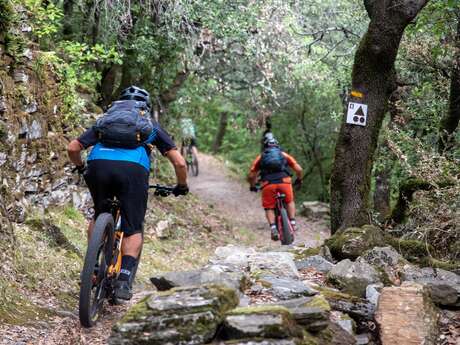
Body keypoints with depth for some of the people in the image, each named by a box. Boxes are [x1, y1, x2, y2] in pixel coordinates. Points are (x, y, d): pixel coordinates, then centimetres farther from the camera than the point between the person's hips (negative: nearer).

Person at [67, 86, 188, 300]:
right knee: (133, 230, 10)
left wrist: (81, 169, 44)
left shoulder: (104, 120, 33)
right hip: (133, 169, -2)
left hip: (98, 165, 2)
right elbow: (179, 163, 20)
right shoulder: (152, 127, 29)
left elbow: (72, 148, 25)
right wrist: (181, 187, 37)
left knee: (99, 217, 28)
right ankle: (123, 280, -5)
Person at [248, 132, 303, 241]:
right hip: (284, 182, 1)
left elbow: (251, 176, 15)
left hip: (268, 184, -1)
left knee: (269, 208, 15)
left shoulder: (260, 157, 20)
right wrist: (299, 180, 34)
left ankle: (273, 228, -5)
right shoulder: (284, 155, 22)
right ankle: (292, 223, 17)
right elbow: (299, 169, 15)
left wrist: (252, 186, 34)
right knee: (290, 202, 27)